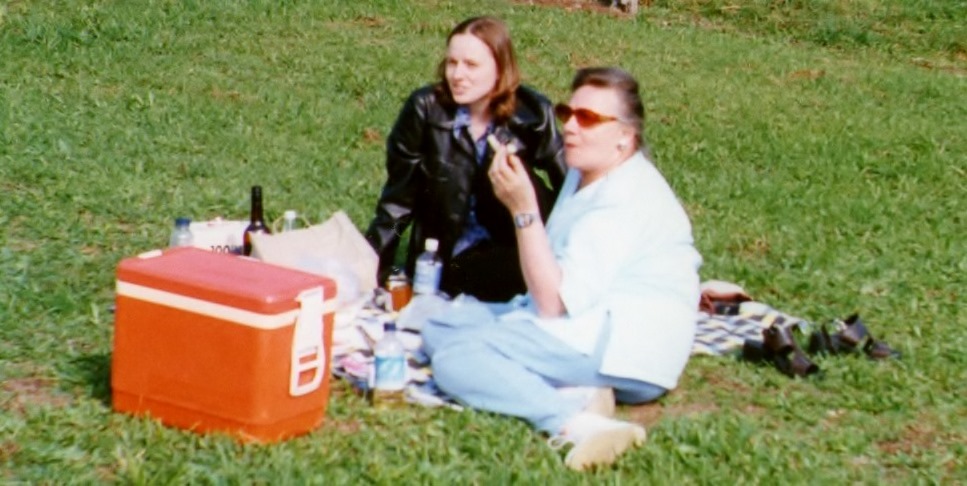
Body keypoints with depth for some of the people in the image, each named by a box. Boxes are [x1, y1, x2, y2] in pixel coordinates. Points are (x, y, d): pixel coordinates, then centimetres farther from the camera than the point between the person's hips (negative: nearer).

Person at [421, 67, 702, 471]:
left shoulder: (628, 200, -16)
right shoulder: (584, 174, 16)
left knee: (454, 358, -22)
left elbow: (554, 302, -21)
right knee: (440, 327, 6)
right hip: (584, 331, 11)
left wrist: (523, 209, -22)